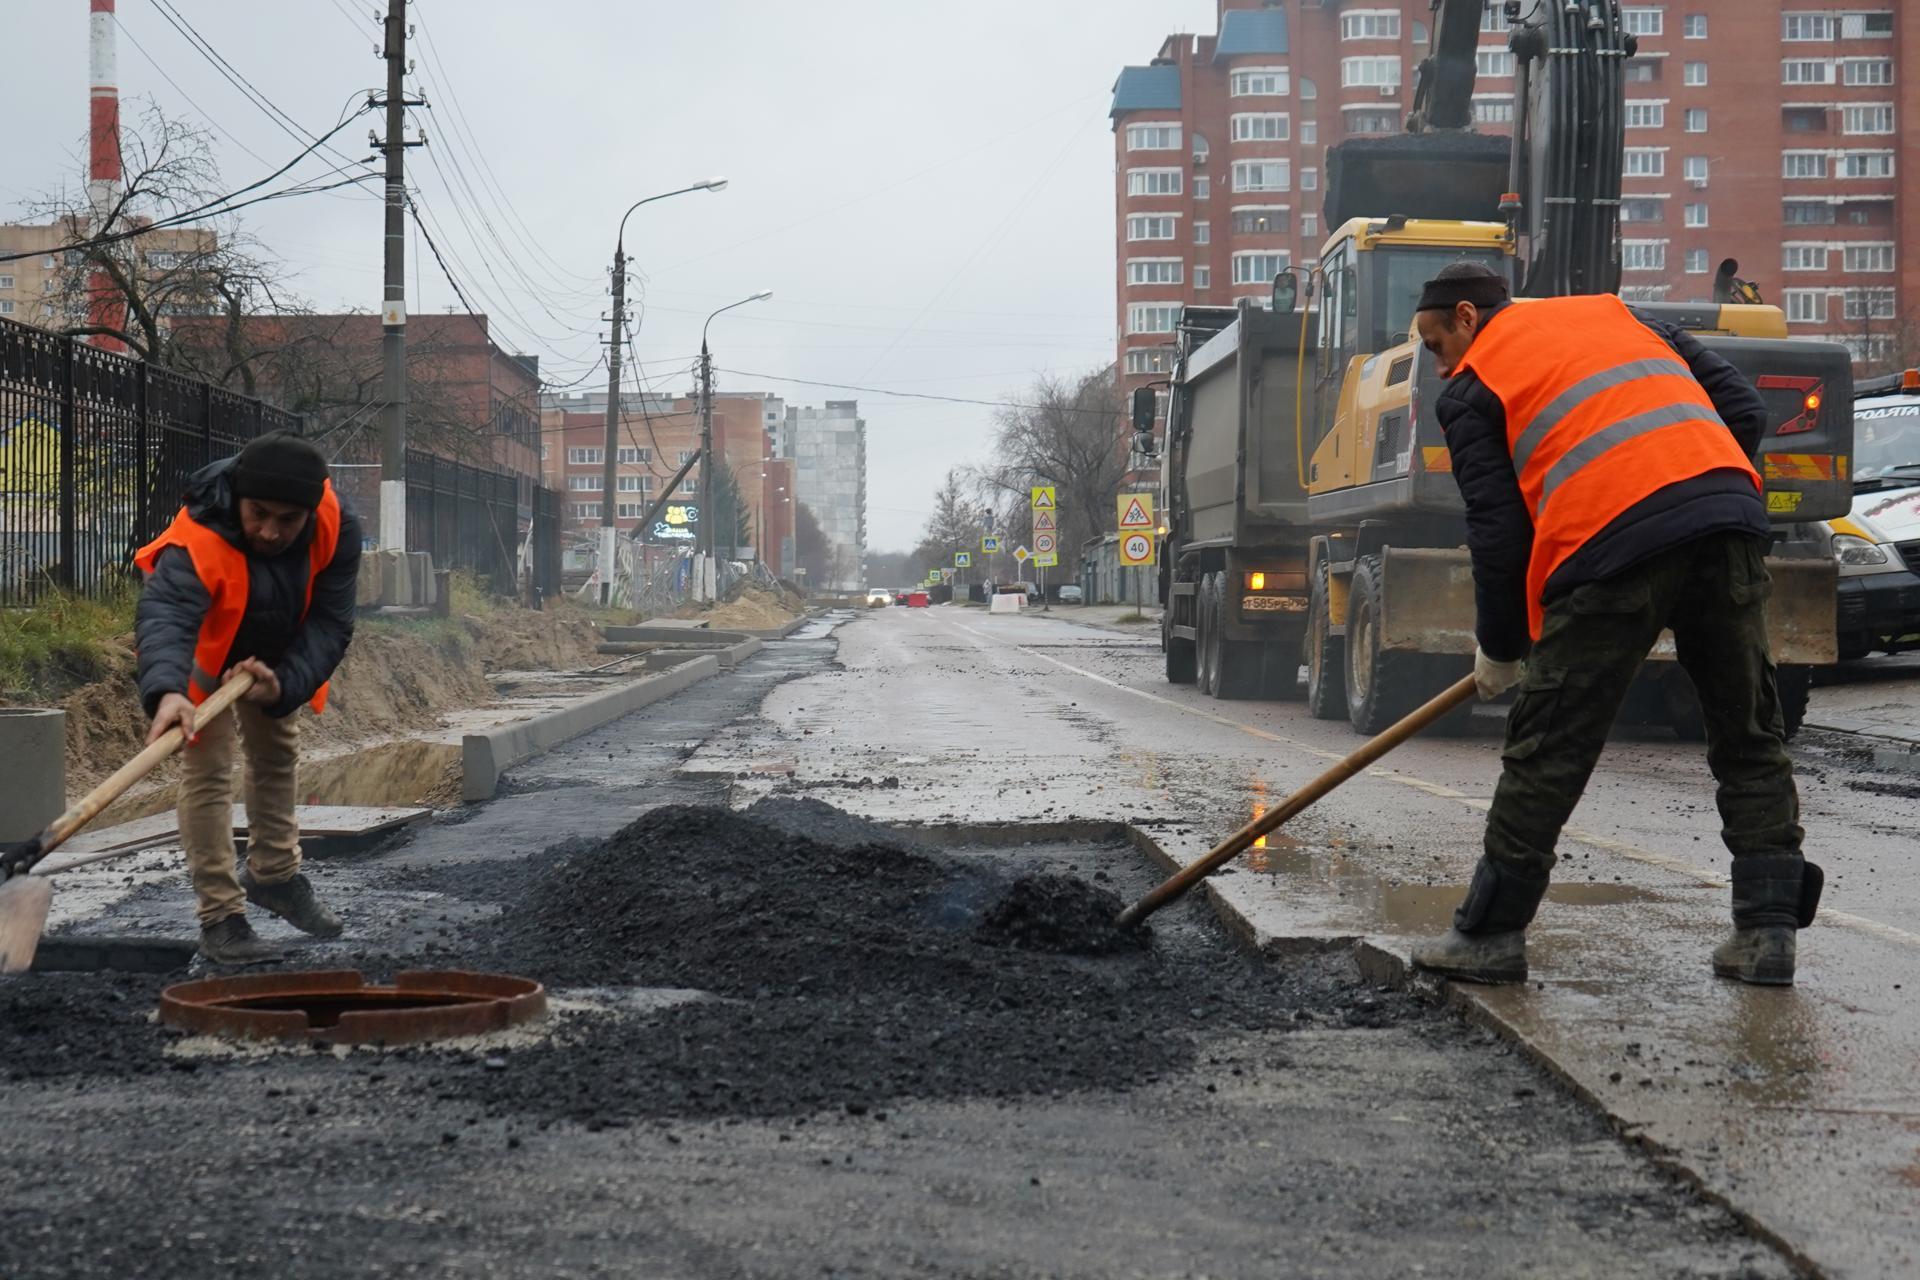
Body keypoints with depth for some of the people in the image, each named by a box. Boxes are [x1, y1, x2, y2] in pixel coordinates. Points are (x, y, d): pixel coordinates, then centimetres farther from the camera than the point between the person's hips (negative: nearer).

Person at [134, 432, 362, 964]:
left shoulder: (337, 529, -31)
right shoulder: (199, 541, -44)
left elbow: (330, 622, -28)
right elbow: (165, 613, -60)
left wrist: (285, 683, -45)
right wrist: (167, 691, -80)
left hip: (274, 655, 5)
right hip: (202, 653, -5)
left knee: (278, 756, 20)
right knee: (207, 767, -13)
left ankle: (274, 874, 42)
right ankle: (220, 916, -6)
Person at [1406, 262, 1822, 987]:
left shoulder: (1474, 389, 15)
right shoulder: (1618, 313, 30)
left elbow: (1498, 532, 8)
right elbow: (1743, 408, 21)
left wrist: (1500, 652, 18)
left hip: (1611, 540, -5)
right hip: (1730, 518, 5)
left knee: (1548, 748, 5)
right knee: (1749, 735, 15)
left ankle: (1490, 934, 13)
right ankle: (1768, 930, 14)